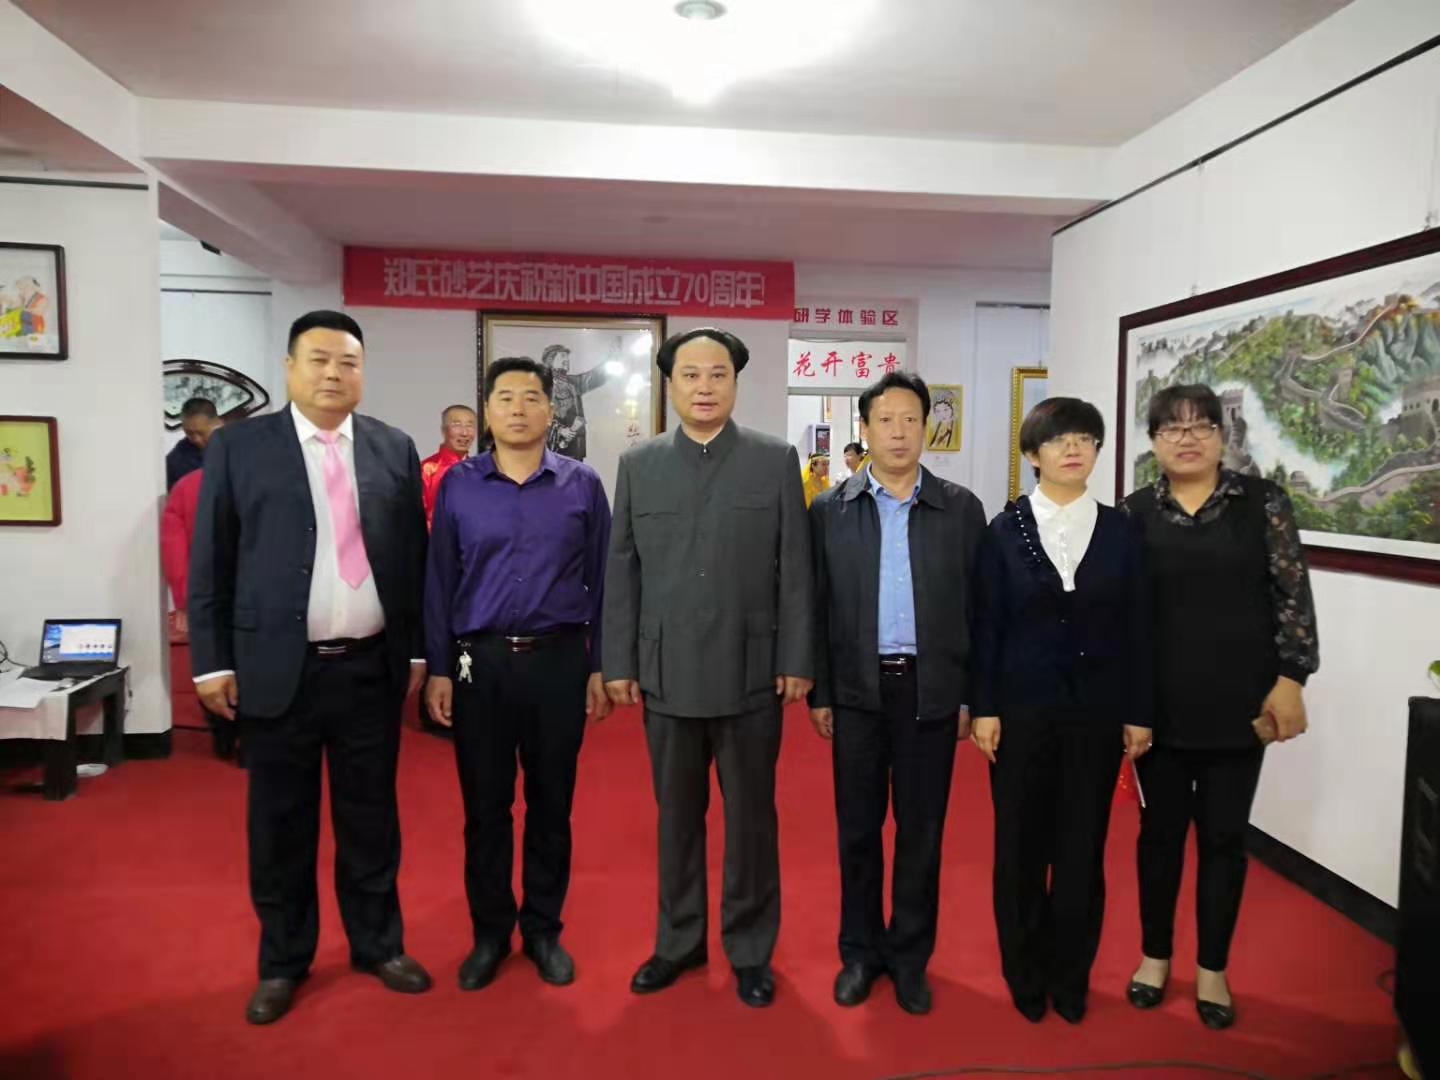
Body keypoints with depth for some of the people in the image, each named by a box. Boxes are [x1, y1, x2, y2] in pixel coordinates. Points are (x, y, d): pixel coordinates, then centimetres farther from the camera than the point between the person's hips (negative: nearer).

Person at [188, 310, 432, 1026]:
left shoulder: (395, 450, 5)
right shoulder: (238, 448, 0)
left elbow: (414, 558, 7)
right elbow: (209, 564, 0)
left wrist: (416, 650, 6)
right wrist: (213, 662, -3)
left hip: (372, 668, 2)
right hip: (277, 669, -1)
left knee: (372, 816, 14)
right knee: (280, 824, 12)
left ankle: (378, 944, 32)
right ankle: (283, 961, 31)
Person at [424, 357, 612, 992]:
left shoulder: (582, 485, 1)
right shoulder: (458, 485, 2)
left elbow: (601, 582, 2)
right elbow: (439, 582, 3)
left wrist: (600, 667, 0)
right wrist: (438, 668, -1)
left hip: (559, 660, 0)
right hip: (480, 661, 1)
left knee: (551, 803, 11)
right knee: (484, 806, 10)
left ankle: (544, 930, 28)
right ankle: (489, 933, 28)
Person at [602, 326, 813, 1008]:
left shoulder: (776, 461, 1)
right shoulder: (637, 465, 6)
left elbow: (795, 570, -1)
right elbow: (621, 572, 5)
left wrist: (795, 662, -4)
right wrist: (619, 663, 2)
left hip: (750, 673, -1)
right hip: (665, 673, 2)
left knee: (751, 817, 11)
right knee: (676, 815, 14)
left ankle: (750, 950, 28)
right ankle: (679, 940, 32)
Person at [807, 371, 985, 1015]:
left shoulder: (961, 509, 2)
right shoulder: (829, 510, 2)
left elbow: (976, 608, 2)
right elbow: (816, 609, 2)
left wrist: (972, 696, 0)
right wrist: (818, 693, 0)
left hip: (932, 691, 0)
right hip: (858, 691, 0)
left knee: (921, 833, 10)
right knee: (857, 829, 11)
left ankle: (910, 956, 28)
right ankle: (860, 950, 29)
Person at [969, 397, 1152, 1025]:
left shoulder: (1119, 531, 2)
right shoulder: (1005, 530, -2)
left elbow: (1135, 627, 3)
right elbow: (986, 625, -3)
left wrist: (1138, 713, 1)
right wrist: (983, 708, -7)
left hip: (1097, 712, 1)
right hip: (1022, 708, -1)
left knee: (1083, 847, 10)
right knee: (1021, 845, 8)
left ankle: (1070, 976, 28)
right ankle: (1025, 973, 27)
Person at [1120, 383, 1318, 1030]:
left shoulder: (1262, 502, -1)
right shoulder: (1134, 512, 1)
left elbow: (1292, 596, -2)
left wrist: (1289, 680, -8)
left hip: (1240, 703, 0)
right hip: (1160, 704, 1)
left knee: (1224, 835, 10)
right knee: (1160, 830, 11)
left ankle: (1213, 970, 27)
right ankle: (1155, 956, 29)